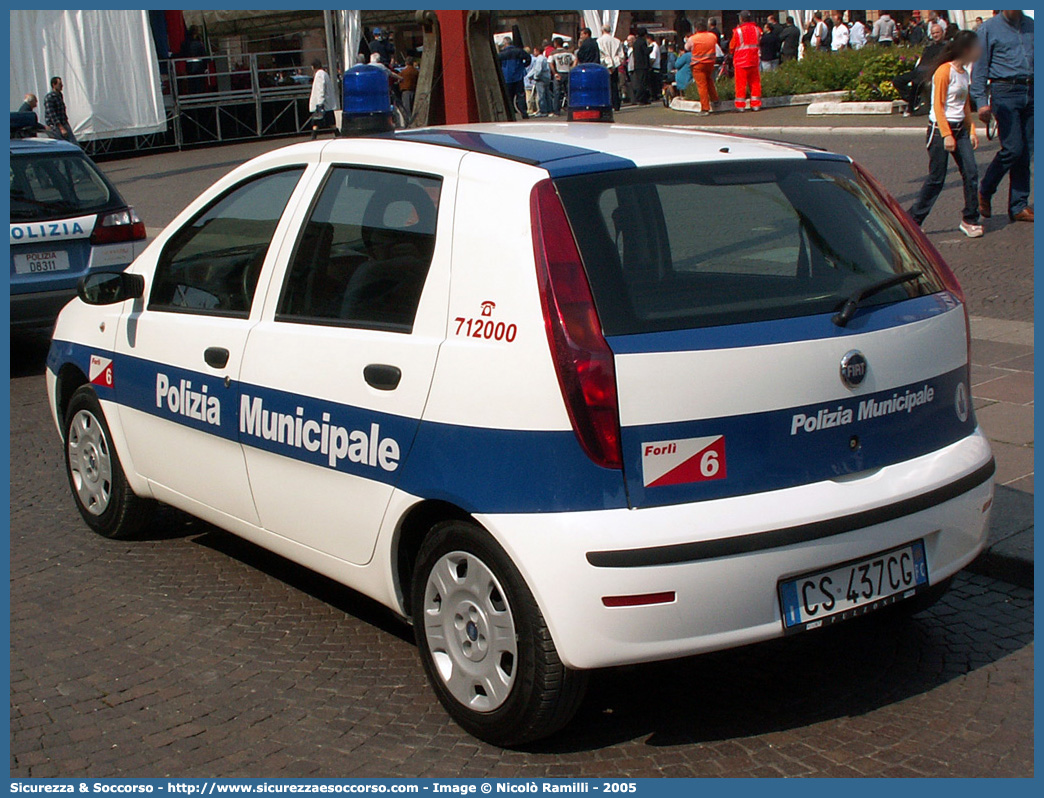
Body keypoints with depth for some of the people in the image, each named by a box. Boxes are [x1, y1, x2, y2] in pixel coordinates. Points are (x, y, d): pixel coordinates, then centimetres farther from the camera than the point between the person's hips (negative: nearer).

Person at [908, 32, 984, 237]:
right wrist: (946, 135, -20)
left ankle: (969, 220, 5)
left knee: (971, 173, -2)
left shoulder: (965, 73, 13)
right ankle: (913, 219, 8)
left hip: (960, 128, 7)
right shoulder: (945, 71, -12)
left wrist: (972, 130, 11)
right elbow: (938, 106, -15)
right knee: (936, 179, -4)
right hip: (940, 128, -7)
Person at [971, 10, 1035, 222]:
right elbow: (980, 67, -1)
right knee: (1012, 148, -12)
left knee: (1026, 153, 4)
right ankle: (984, 193, 10)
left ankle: (1018, 206, 11)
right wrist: (981, 101, -8)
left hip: (1030, 93, 5)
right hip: (1005, 93, -5)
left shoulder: (1031, 25, 13)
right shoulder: (989, 28, 0)